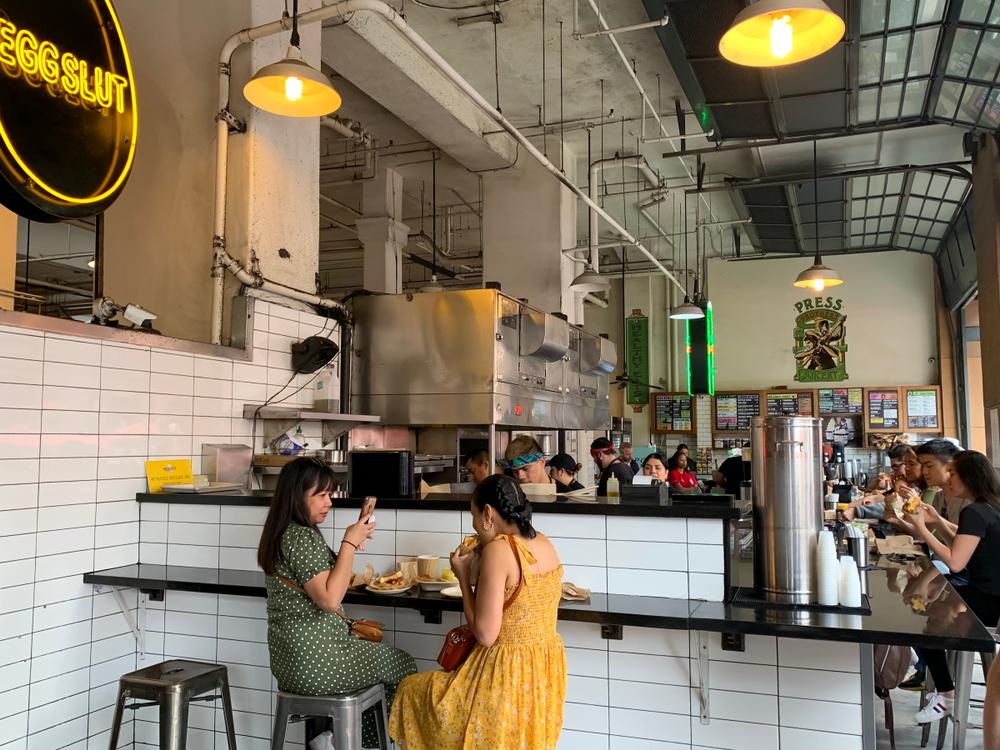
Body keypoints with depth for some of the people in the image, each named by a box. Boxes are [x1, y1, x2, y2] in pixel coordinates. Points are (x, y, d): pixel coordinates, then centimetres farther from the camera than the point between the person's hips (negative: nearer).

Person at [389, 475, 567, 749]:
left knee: (412, 690, 13)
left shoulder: (498, 550, -22)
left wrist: (464, 576, -10)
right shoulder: (544, 544, 1)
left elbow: (485, 635, -20)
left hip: (510, 675, -8)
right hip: (545, 671, 8)